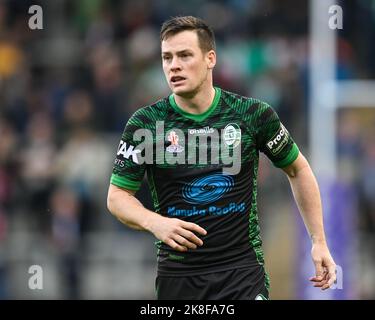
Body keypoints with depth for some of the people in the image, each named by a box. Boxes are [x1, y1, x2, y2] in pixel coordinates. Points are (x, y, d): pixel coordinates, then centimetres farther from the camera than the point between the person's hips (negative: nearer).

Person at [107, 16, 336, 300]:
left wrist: (319, 242, 8)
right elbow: (118, 195, 3)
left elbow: (297, 170, 12)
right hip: (176, 274, 1)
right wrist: (155, 223, -17)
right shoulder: (145, 124, -3)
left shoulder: (255, 114, -2)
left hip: (242, 269, -1)